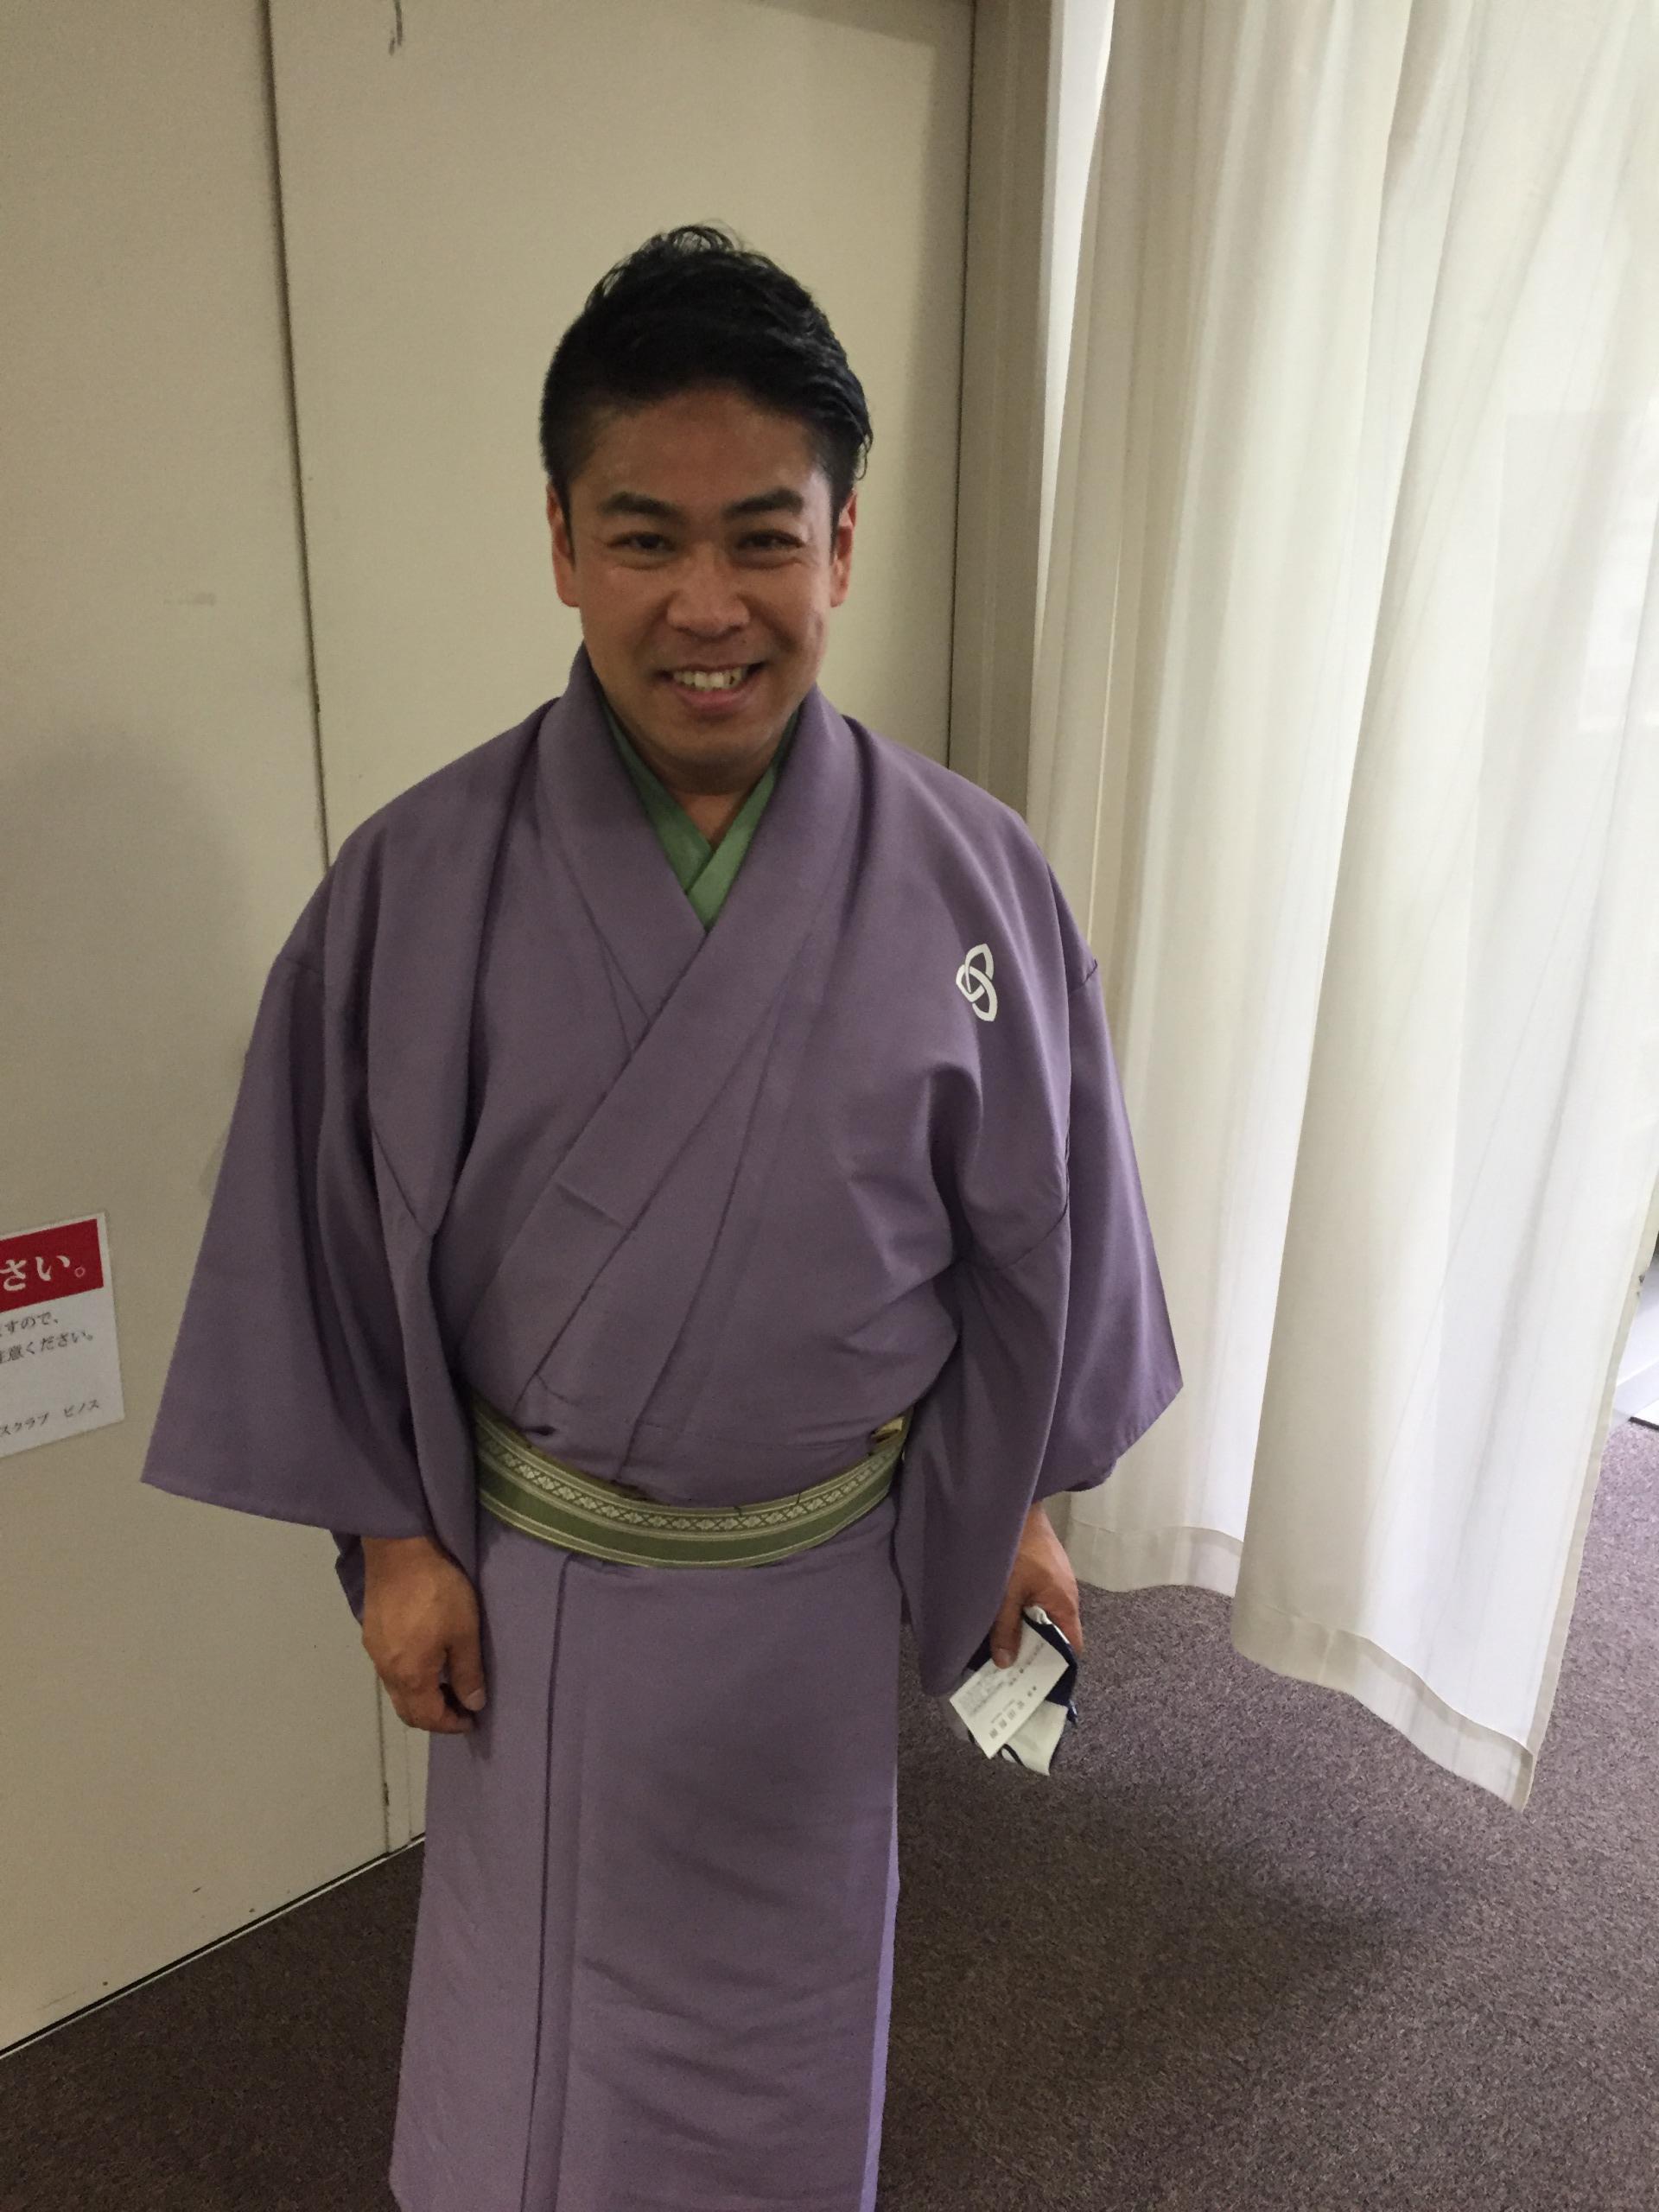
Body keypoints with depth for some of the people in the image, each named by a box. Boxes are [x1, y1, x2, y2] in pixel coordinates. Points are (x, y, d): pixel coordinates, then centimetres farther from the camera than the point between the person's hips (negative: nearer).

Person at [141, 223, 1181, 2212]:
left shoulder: (968, 879, -14)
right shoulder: (422, 883, -16)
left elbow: (1031, 1224, -3)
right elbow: (337, 1232, -6)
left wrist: (1024, 1500, 5)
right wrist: (391, 1537, -3)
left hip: (823, 1555, 1)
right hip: (534, 1560, 0)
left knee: (783, 1940, 26)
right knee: (544, 1950, 23)